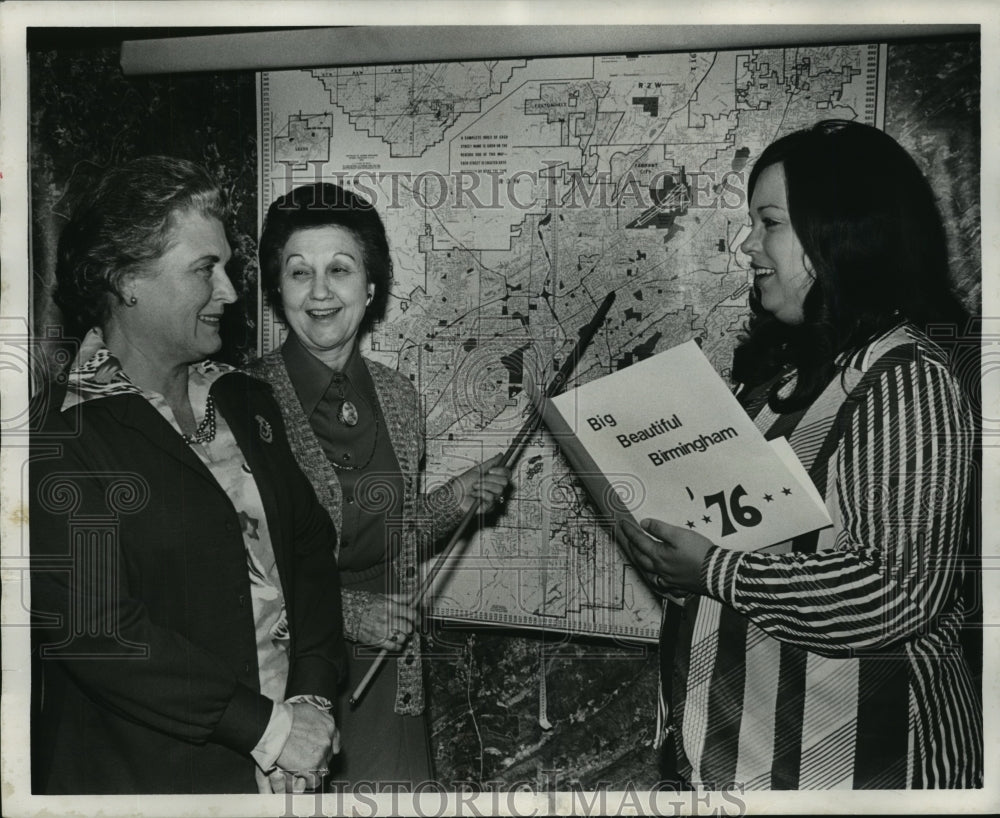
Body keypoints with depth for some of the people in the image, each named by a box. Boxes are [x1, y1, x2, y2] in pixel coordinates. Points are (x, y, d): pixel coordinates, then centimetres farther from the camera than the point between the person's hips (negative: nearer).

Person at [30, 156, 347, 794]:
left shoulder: (246, 402, 6)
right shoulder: (60, 437, -15)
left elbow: (312, 544, 4)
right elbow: (89, 627, -21)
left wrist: (313, 695, -9)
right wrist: (266, 725, -19)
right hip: (150, 774, -5)